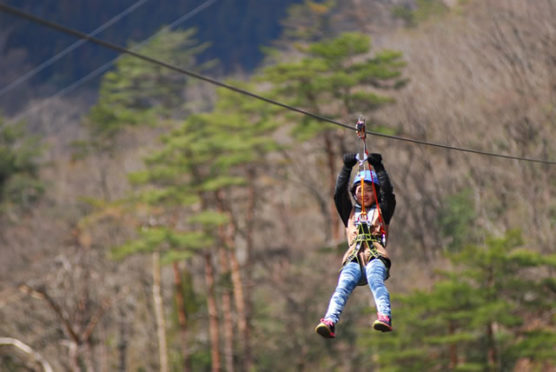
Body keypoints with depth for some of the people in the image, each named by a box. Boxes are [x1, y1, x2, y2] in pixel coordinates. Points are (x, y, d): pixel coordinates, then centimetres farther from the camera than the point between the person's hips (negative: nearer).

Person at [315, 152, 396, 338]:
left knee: (375, 280, -35)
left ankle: (385, 317, -57)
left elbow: (388, 193, 13)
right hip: (354, 260, 1)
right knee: (343, 286, -29)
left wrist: (378, 167, 11)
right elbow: (339, 194, 22)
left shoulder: (381, 212, 28)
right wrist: (347, 167, 17)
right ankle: (329, 322, -52)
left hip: (376, 258, -1)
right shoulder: (350, 213, 34)